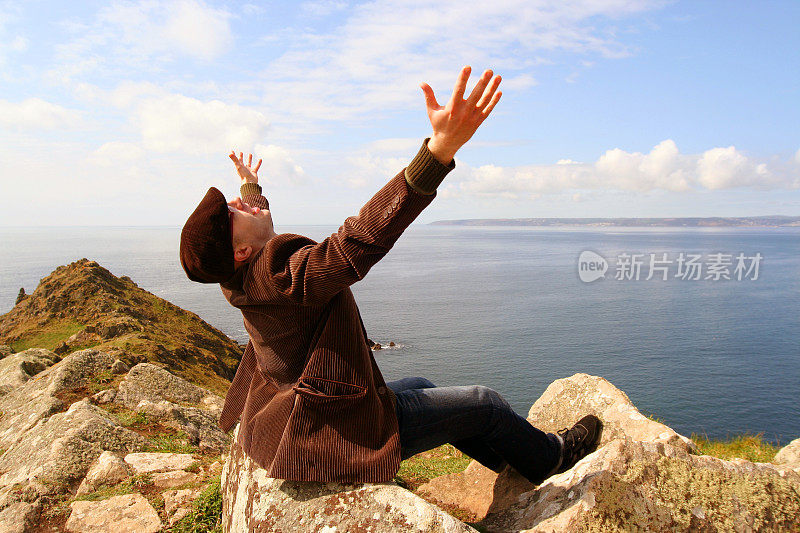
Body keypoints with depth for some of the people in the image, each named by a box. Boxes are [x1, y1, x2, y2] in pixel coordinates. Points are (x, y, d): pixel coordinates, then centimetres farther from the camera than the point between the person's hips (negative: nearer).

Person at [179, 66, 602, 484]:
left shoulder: (242, 281, -1)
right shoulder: (283, 273, -32)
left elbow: (255, 227, 23)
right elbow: (362, 237, -47)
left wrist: (251, 185, 42)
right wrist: (442, 147, -53)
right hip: (338, 434, -10)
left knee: (418, 387, 28)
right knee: (484, 403, 3)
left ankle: (500, 456, 47)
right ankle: (549, 457, 32)